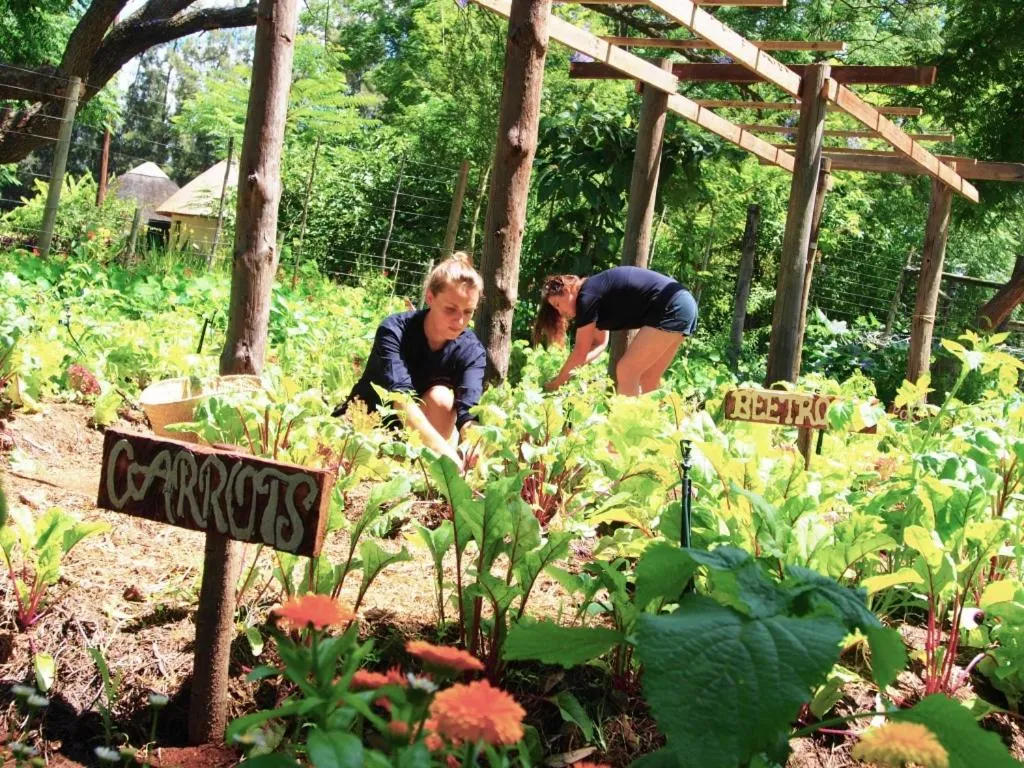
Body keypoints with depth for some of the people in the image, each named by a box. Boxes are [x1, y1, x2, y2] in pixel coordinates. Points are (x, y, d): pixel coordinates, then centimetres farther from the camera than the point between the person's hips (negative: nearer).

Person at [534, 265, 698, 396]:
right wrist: (573, 369, 10)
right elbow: (600, 343, 22)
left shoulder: (587, 296, -9)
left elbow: (581, 351, -6)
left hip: (671, 310, -10)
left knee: (626, 371, -8)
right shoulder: (598, 292, 19)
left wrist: (557, 382, 5)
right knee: (648, 379, 13)